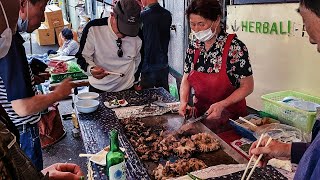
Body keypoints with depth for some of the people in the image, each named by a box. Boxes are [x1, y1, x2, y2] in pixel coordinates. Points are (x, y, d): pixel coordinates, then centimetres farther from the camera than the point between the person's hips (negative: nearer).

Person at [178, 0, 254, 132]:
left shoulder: (235, 47, -19)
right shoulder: (193, 46, -3)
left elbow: (247, 86, -13)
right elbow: (186, 79, 5)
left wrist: (222, 104, -24)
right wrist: (183, 101, -12)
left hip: (230, 118, -4)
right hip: (200, 114, 5)